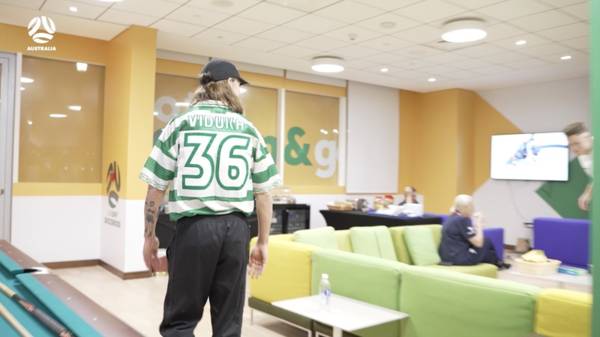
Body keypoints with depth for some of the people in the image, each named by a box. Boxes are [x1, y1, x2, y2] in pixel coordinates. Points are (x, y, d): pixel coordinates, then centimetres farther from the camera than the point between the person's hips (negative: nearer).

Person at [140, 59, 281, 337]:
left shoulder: (180, 125, 2)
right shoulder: (249, 130, 7)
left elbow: (156, 188, 0)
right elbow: (263, 193, 6)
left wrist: (149, 236, 11)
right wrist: (262, 243, 15)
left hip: (194, 227, -2)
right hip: (235, 229, 2)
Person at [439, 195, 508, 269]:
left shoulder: (452, 218, 8)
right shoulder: (462, 220, -18)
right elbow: (478, 243, -15)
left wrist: (476, 224, 5)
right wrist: (479, 224, -4)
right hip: (459, 258, -8)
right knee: (487, 241, 9)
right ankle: (497, 263, 34)